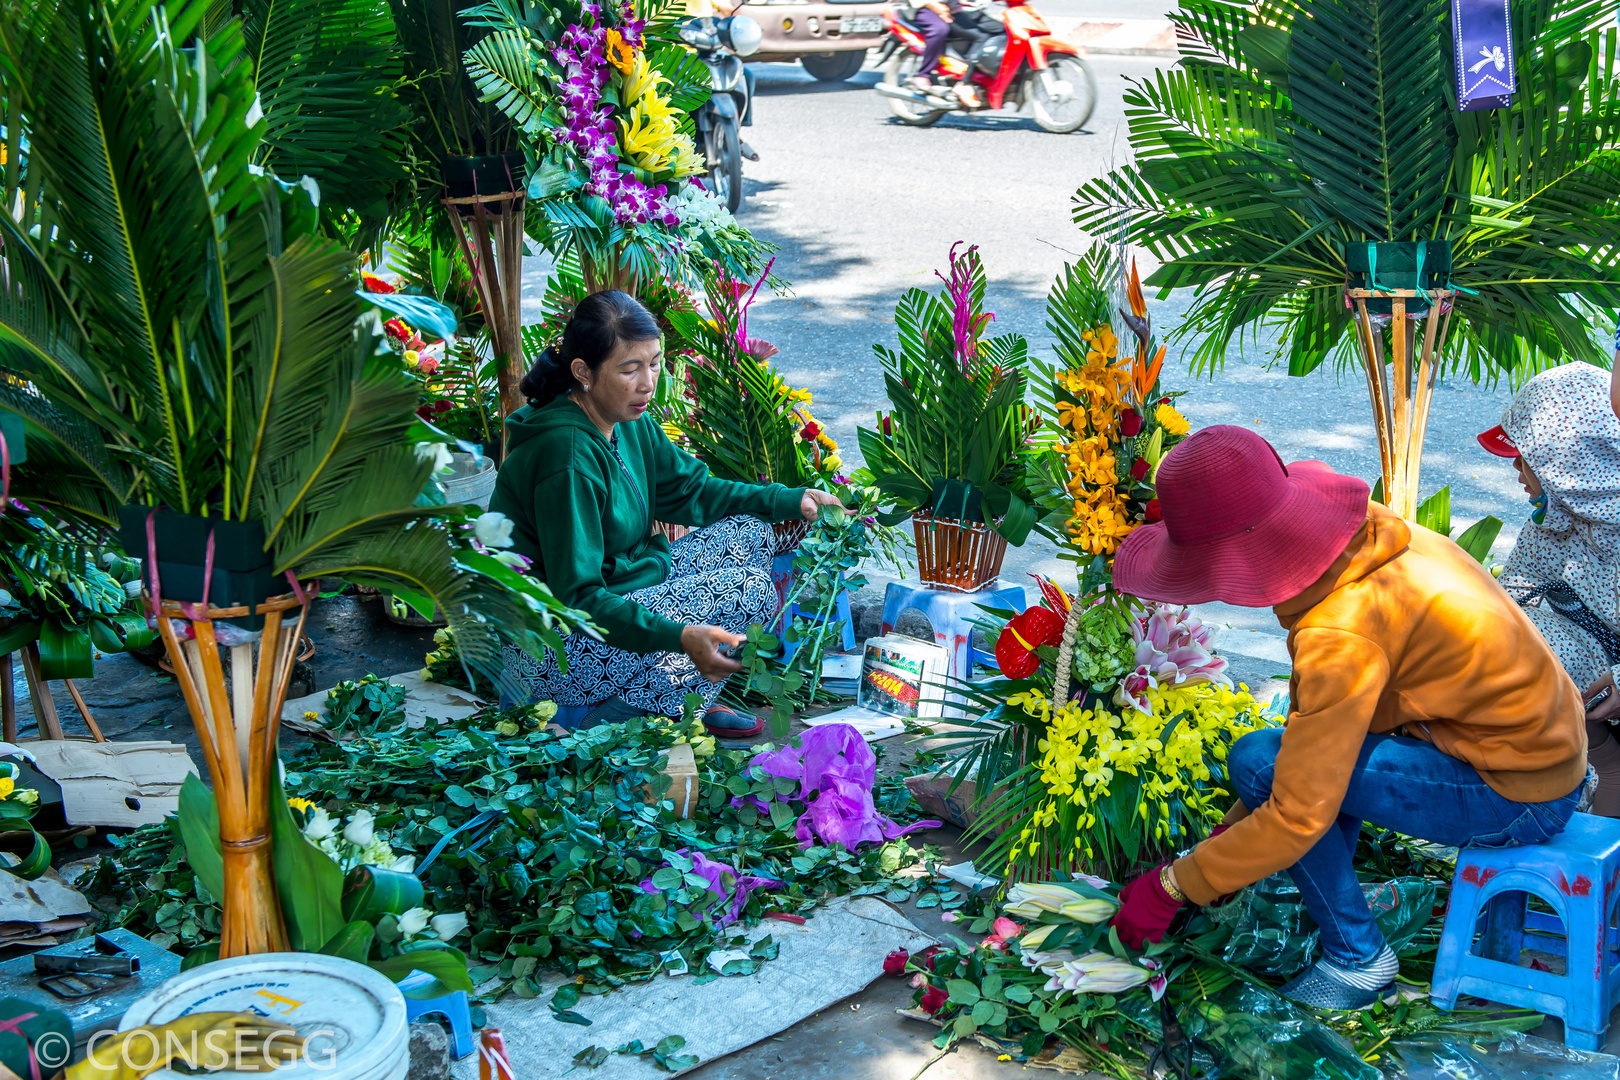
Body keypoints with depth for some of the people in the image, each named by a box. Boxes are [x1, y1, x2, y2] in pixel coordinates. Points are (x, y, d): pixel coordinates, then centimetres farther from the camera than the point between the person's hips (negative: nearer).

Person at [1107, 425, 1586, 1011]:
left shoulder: (1343, 635, -27)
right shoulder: (1369, 534, 1)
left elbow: (1300, 816, -25)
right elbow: (1322, 711, 11)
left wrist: (1169, 888, -13)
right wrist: (1237, 826, 13)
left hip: (1517, 799, -9)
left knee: (1258, 761, -14)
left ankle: (1358, 957, -1)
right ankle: (1324, 901, 20)